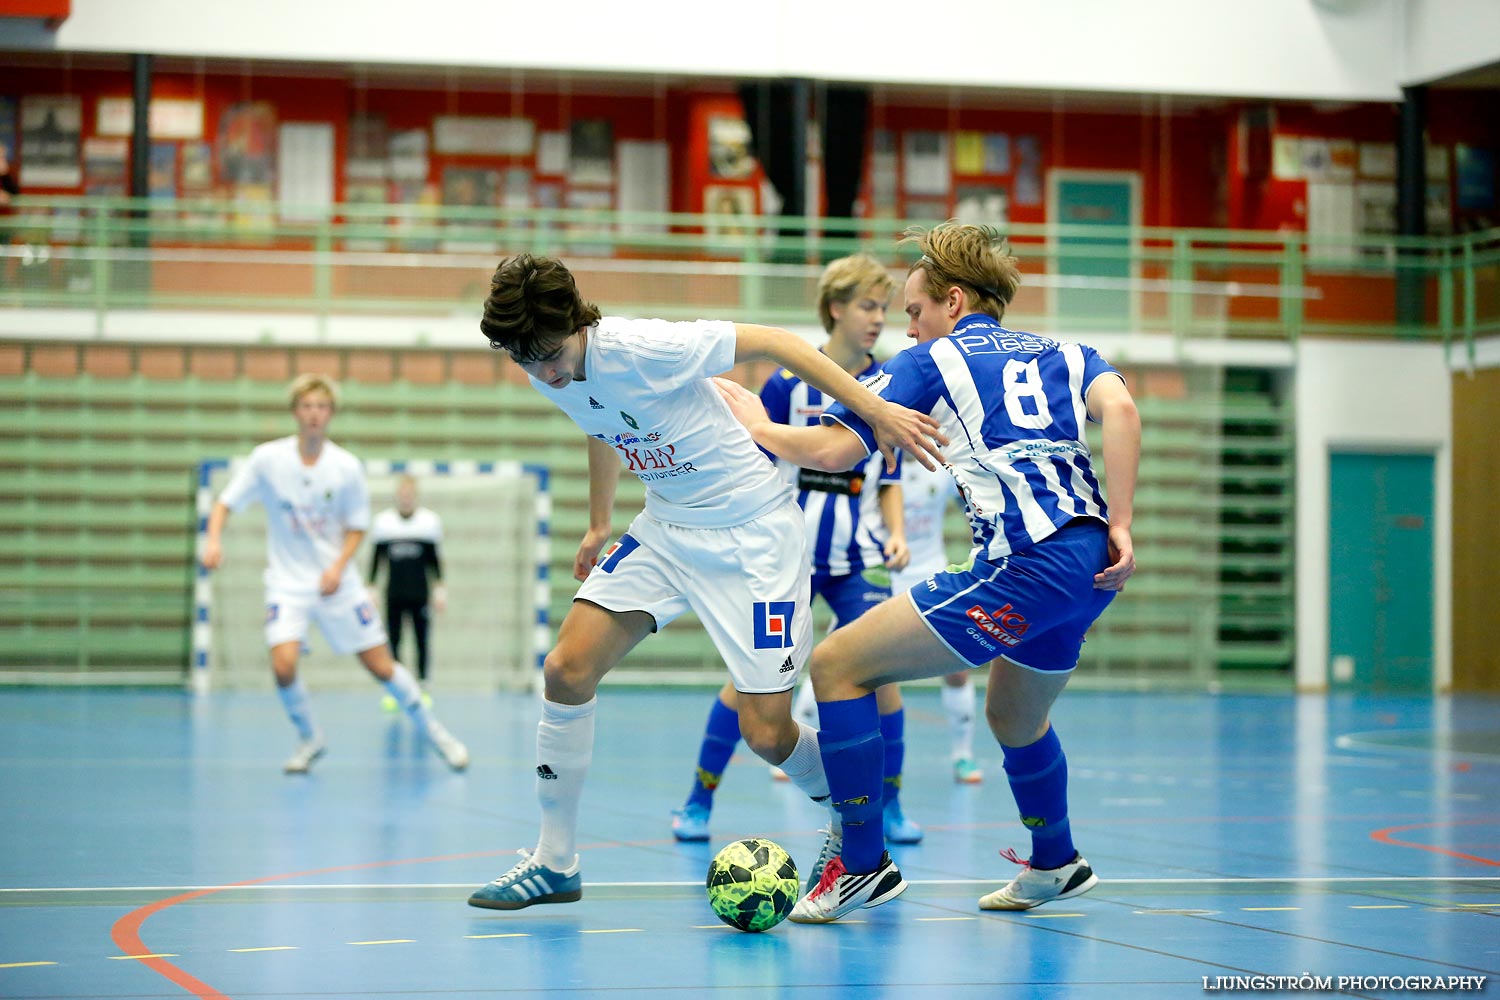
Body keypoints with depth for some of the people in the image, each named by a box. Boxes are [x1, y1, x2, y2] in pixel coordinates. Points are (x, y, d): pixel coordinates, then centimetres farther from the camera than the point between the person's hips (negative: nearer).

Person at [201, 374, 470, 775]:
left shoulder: (347, 467, -7)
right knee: (283, 666, -19)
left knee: (380, 664, 0)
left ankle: (432, 730, 21)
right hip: (287, 583, 0)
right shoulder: (267, 459, -8)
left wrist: (338, 567, -14)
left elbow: (357, 526, 2)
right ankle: (309, 738, 8)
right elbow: (226, 502, -3)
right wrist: (213, 540, -22)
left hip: (336, 582, 0)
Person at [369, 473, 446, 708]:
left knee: (421, 639, 0)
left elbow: (434, 558, 6)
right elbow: (377, 557, 9)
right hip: (394, 594, 1)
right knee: (393, 640, -1)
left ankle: (422, 688, 8)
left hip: (420, 592, -1)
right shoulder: (383, 521, 3)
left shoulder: (429, 520, 1)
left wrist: (439, 588, 1)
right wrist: (370, 587, 6)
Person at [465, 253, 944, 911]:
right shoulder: (544, 375, -5)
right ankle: (554, 863, 4)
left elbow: (771, 342, -21)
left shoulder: (642, 348, -27)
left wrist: (876, 411, -24)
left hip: (753, 534, -6)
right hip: (666, 530, 7)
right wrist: (598, 525, 28)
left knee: (767, 733, -10)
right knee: (567, 669, -9)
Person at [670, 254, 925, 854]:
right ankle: (699, 801, 10)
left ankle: (889, 806, 5)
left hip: (858, 558, 2)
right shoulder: (788, 383, -4)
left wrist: (896, 533, -4)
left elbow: (889, 478, 11)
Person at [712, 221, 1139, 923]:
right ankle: (1055, 865, 51)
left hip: (1026, 564, -8)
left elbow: (833, 449, 3)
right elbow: (1119, 408, 1)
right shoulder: (1061, 353, 23)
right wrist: (1119, 526, -4)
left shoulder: (930, 361, 9)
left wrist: (759, 427, 20)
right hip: (1089, 564, 8)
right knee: (1013, 719, 33)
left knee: (838, 662, -1)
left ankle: (863, 863, -1)